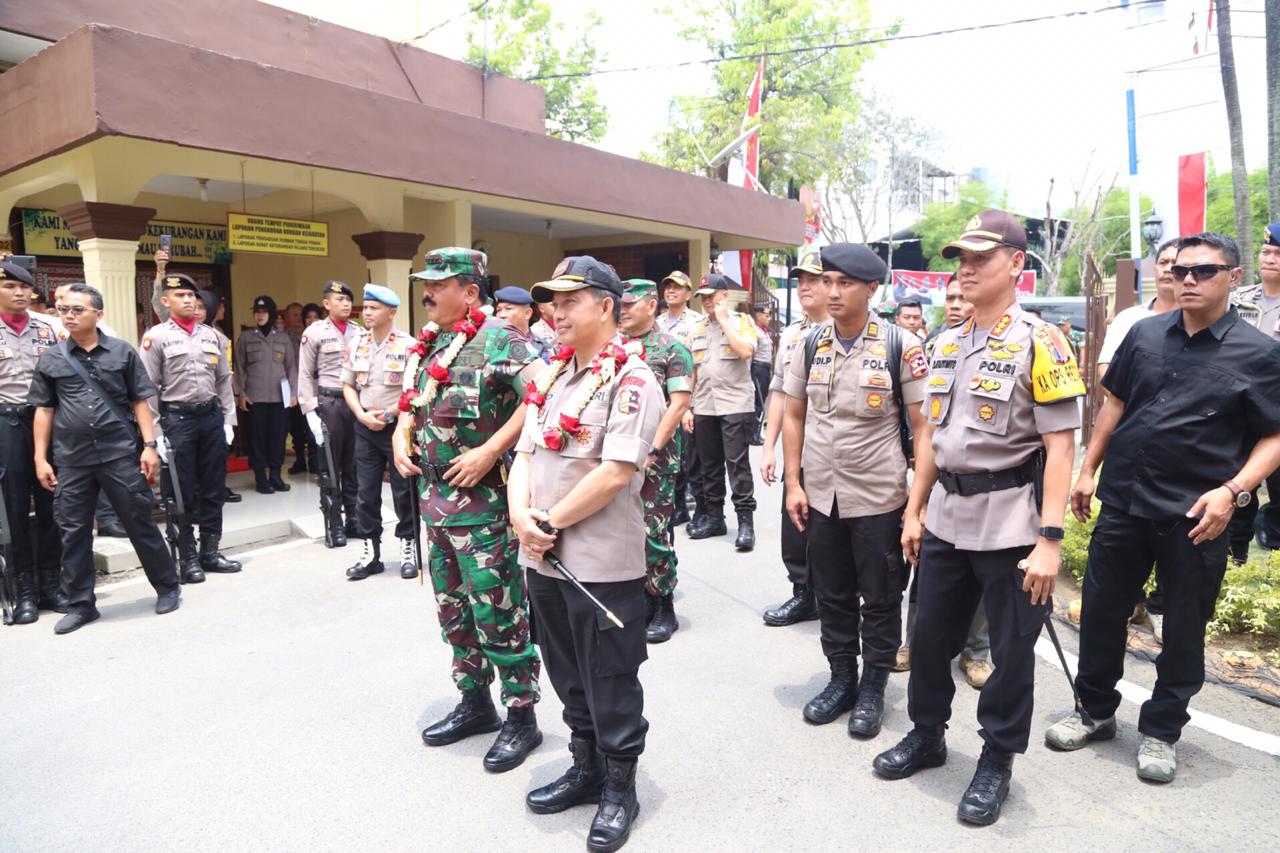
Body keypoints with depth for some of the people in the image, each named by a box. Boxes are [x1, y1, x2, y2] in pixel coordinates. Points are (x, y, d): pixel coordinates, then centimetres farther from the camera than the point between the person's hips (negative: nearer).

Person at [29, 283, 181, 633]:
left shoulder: (123, 352, 3)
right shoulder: (51, 359, 8)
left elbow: (140, 401, 3)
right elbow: (44, 410, 10)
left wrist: (149, 445, -4)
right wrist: (40, 458, 5)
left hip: (121, 454, -2)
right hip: (72, 460, 2)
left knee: (140, 523, 4)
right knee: (74, 532, 7)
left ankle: (167, 587, 18)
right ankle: (80, 604, 19)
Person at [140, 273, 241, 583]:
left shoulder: (211, 335, 11)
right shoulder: (157, 337, -3)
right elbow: (149, 388, -6)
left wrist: (228, 419, 7)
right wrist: (155, 433, -10)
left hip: (211, 415, 4)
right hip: (177, 418, -4)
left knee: (214, 488, 9)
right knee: (182, 492, 3)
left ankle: (210, 552, 21)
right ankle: (188, 559, 12)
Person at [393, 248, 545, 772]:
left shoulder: (499, 339, -12)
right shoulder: (429, 344, 13)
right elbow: (412, 403, 26)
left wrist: (490, 450, -25)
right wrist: (401, 435, 7)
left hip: (482, 502, -9)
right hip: (434, 497, 9)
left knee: (497, 614, -1)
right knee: (453, 609, 17)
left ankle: (521, 717, 15)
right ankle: (475, 703, 34)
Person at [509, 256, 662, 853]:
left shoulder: (631, 378, -13)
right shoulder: (552, 376, 11)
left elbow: (616, 472, -21)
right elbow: (524, 454, 10)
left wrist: (550, 524, -15)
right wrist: (522, 518, -7)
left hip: (603, 562, -7)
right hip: (543, 557, 8)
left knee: (610, 680, 8)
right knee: (568, 673, 20)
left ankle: (619, 787, 28)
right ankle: (586, 768, 40)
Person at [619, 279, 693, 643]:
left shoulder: (671, 349, -4)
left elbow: (678, 405, -11)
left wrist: (650, 450, -17)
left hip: (655, 457, -5)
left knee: (654, 533, -2)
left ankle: (664, 609, 12)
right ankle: (643, 599, 25)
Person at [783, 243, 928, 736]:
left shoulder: (901, 346, -9)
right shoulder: (811, 345, 2)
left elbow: (923, 427, -7)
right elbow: (793, 416, 8)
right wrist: (793, 485, 3)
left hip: (879, 498, -3)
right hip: (821, 496, 4)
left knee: (880, 600, 11)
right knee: (832, 596, 16)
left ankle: (873, 688, 29)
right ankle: (841, 679, 34)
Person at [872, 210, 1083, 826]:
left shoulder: (1039, 342, -10)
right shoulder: (946, 344, 10)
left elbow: (1059, 446, -14)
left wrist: (1050, 540, -19)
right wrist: (914, 511, 12)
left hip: (1011, 525, -6)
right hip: (946, 517, 6)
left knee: (1011, 649, 8)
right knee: (929, 635, 15)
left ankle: (997, 761, 28)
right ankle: (927, 735, 36)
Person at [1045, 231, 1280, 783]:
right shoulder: (1145, 334, 5)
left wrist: (1232, 491, -18)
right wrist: (1088, 470, 9)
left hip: (1195, 515, -3)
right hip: (1123, 501, 3)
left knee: (1184, 629, 10)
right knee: (1101, 610, 12)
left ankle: (1161, 730, 28)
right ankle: (1096, 710, 31)